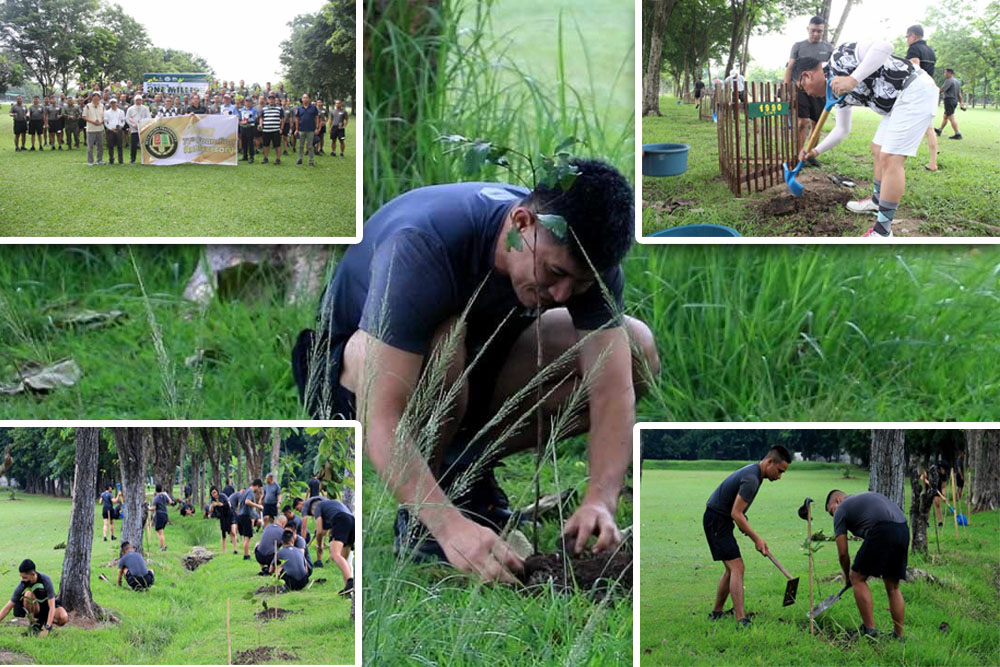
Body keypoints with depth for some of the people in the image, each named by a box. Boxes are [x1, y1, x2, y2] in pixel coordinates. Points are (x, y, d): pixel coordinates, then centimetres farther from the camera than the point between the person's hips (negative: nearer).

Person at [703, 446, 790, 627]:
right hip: (717, 520, -10)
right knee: (737, 567, -17)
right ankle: (741, 621, -24)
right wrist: (756, 539, -17)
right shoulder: (751, 479, -22)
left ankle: (716, 613, 24)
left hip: (719, 520, 10)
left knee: (732, 569, 16)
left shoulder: (753, 471, 11)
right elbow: (736, 513, -22)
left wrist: (745, 524, 9)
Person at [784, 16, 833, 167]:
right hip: (801, 88, -2)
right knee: (803, 122, -11)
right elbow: (790, 68, 7)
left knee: (816, 124, 4)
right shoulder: (798, 46, 8)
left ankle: (811, 156, 13)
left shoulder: (829, 48, 11)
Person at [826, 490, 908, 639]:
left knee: (858, 578, 7)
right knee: (893, 587, 17)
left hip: (882, 532, -7)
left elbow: (843, 553, 12)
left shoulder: (841, 509, 15)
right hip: (904, 531, 7)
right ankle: (899, 636, 19)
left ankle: (869, 630, 5)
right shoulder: (869, 496, 36)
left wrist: (848, 575, 28)